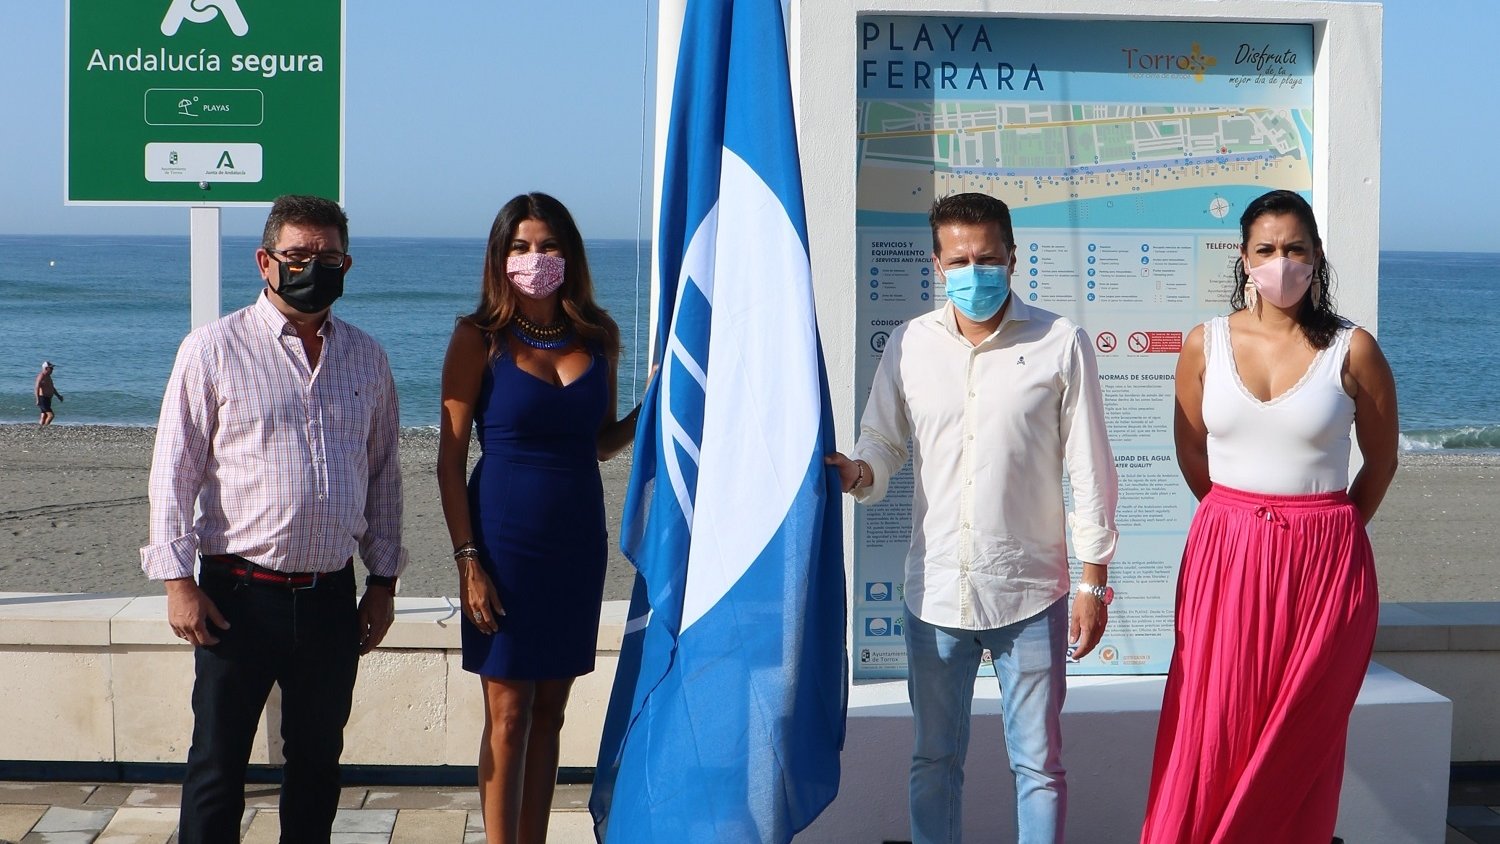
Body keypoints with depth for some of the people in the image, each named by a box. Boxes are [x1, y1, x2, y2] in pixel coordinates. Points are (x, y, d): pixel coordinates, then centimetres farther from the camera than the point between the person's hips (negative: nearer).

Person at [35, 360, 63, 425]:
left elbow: (52, 388, 29)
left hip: (47, 400, 10)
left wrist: (58, 395, 22)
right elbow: (37, 388, -25)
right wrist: (38, 400, -33)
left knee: (44, 418, 9)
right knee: (50, 415, -18)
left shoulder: (48, 376, 16)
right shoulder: (41, 376, -15)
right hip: (42, 399, -10)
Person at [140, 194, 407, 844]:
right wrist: (178, 579, -8)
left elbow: (384, 474, 16)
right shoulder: (214, 349, -2)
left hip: (331, 596, 4)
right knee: (217, 763, 2)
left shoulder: (366, 359, 10)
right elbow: (174, 468, -3)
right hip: (240, 593, -3)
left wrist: (384, 581, 12)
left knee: (317, 760, 12)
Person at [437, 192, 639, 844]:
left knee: (549, 712, 10)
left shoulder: (598, 337, 6)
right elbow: (450, 458, -6)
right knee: (508, 714, 0)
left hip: (578, 543, 4)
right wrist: (467, 560, -11)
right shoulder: (480, 338, -6)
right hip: (506, 539, -4)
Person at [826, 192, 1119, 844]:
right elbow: (881, 444, 7)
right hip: (934, 593, 3)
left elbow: (1090, 472, -3)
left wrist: (1093, 583, -3)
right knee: (934, 759, 15)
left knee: (1038, 764, 8)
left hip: (1030, 595, -2)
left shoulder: (1061, 345, -5)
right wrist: (857, 472, -17)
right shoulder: (909, 345, 2)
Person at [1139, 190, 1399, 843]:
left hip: (1322, 565, -1)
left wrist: (1325, 534, 11)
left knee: (1298, 740, 6)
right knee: (1213, 733, 3)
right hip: (1227, 554, 1)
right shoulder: (1206, 344, 1)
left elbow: (1381, 462, 7)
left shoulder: (1352, 350, -4)